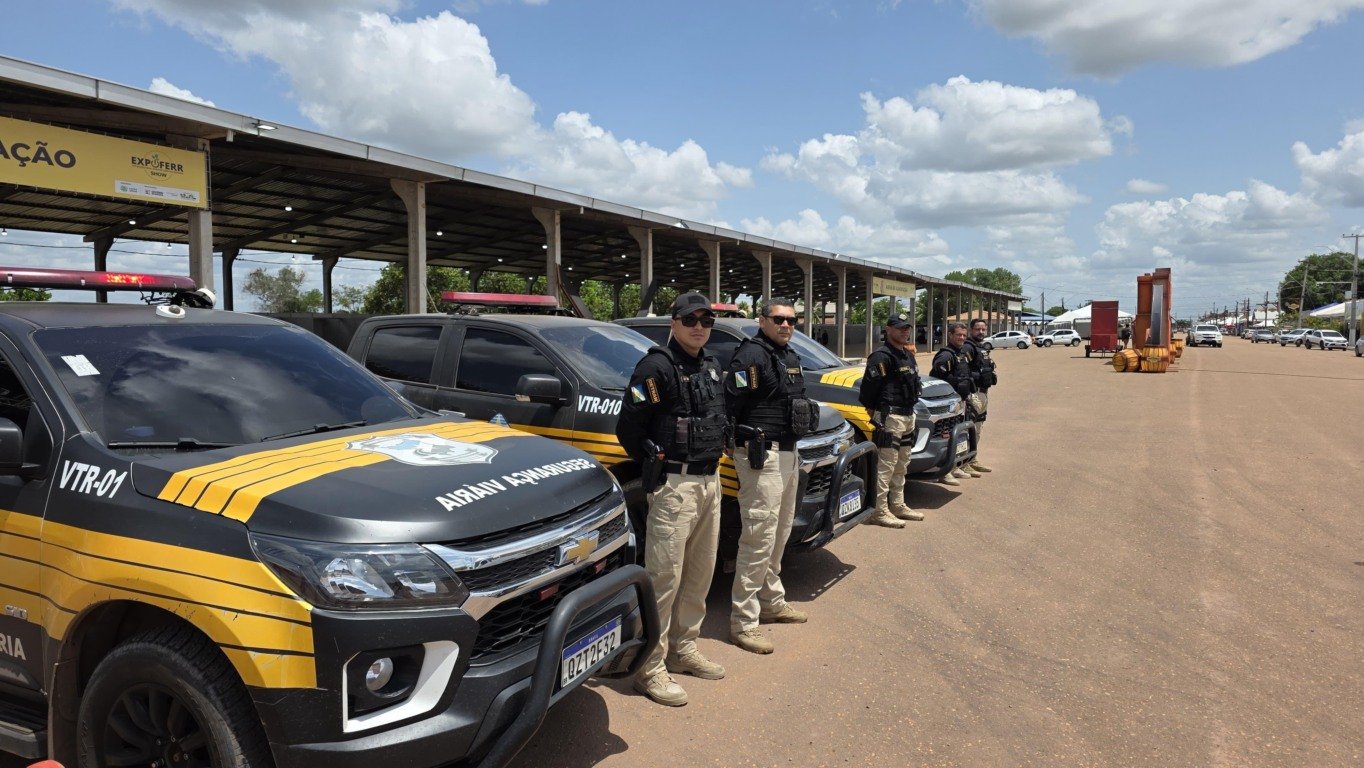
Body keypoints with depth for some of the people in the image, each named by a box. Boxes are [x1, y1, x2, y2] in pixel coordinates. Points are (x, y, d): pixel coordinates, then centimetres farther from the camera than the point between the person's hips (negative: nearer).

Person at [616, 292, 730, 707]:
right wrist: (653, 461, -6)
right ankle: (651, 668, 5)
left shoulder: (710, 367, 14)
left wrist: (719, 444, 13)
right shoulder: (657, 366, -12)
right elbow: (628, 425, -14)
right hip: (675, 484, -9)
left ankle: (683, 648, 31)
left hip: (710, 480, 9)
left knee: (700, 571, 16)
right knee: (664, 576, -5)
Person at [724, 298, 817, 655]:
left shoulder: (790, 357, 16)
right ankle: (743, 622, 0)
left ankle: (771, 602, 35)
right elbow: (730, 402, -21)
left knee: (780, 533, 20)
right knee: (759, 537, -8)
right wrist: (751, 442, -16)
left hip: (789, 453, 10)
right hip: (762, 456, -10)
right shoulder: (751, 354, -15)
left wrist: (808, 413, 8)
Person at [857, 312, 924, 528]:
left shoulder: (908, 355, 17)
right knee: (885, 467, -8)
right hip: (889, 417, -10)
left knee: (901, 466, 18)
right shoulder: (882, 356, -14)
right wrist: (873, 410, -11)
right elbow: (869, 385, -19)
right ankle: (879, 511, -4)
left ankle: (898, 505, 28)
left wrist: (910, 409, 16)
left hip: (908, 415, 10)